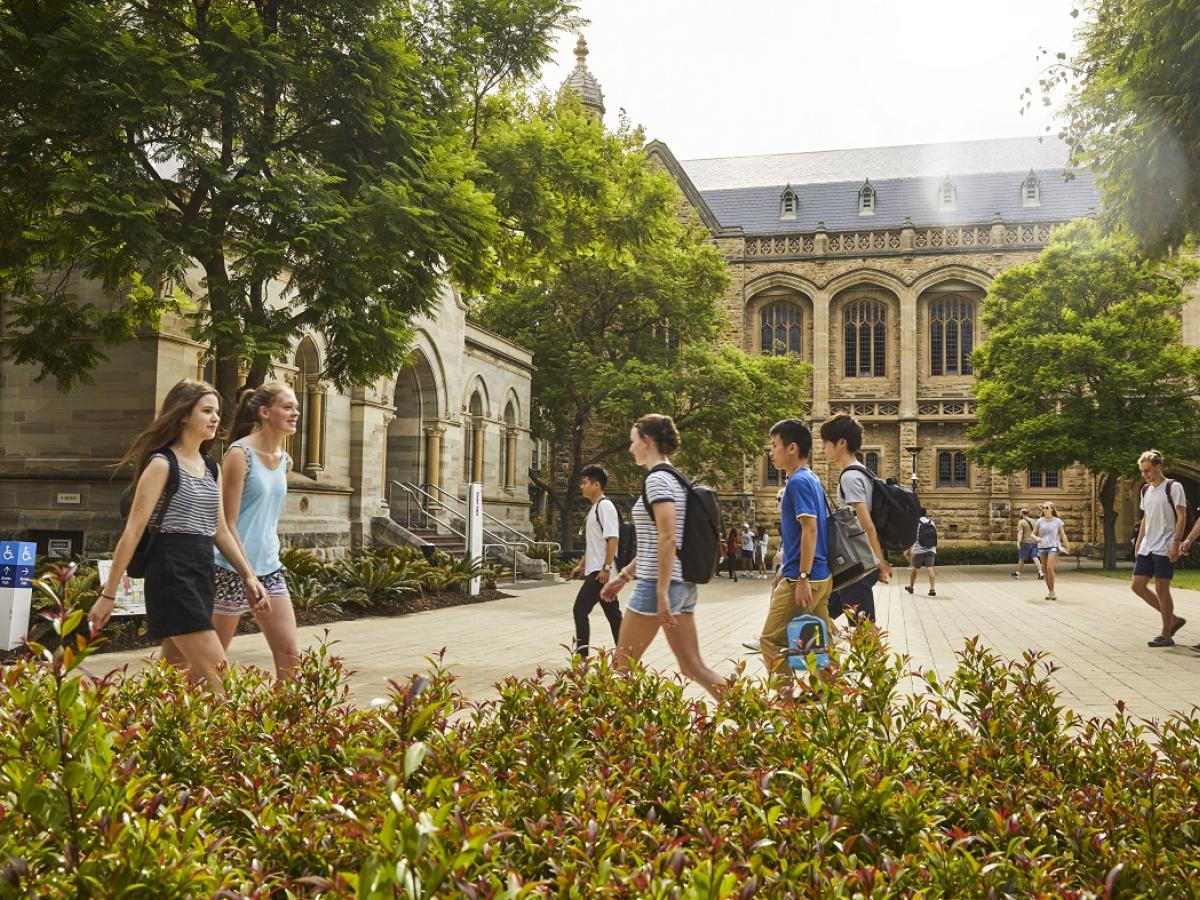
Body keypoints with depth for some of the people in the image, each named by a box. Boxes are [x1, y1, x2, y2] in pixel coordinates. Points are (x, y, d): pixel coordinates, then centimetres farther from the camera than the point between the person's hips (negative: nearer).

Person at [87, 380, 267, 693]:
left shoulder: (210, 468, 15)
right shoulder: (162, 464, -8)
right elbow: (133, 531, -11)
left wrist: (248, 576, 14)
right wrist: (108, 594, -12)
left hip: (203, 572, 8)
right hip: (172, 572, -8)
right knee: (216, 676, -12)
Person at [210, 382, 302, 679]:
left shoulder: (284, 459, 10)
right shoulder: (240, 453, -12)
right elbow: (228, 524, -15)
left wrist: (271, 560, 17)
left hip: (269, 570, 7)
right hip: (232, 570, -7)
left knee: (291, 655, 1)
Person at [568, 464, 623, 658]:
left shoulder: (605, 506, -13)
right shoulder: (594, 508, 17)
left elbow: (613, 539, -20)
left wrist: (606, 568, -24)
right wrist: (582, 565, 24)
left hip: (601, 572, -10)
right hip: (594, 571, 10)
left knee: (580, 609, -10)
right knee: (612, 613, 11)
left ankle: (581, 655, -6)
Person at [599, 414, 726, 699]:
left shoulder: (657, 480, -13)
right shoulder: (675, 479, 17)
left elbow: (668, 539, -21)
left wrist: (661, 593, -23)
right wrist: (624, 575, 25)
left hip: (659, 584, -9)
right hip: (683, 585, 9)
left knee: (623, 665, 4)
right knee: (692, 667, 8)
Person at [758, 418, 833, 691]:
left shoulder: (798, 482, -13)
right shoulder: (812, 480, 16)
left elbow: (809, 530, -20)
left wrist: (802, 578, -22)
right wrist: (784, 572, 25)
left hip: (803, 579, -9)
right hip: (821, 577, 9)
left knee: (771, 640, -3)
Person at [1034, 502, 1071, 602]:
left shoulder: (1058, 521, 2)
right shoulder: (1040, 521, 7)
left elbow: (1063, 535, 6)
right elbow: (1033, 534, 8)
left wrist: (1067, 547, 2)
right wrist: (1036, 538, -14)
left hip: (1053, 546, -3)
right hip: (1042, 547, 3)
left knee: (1050, 567, -20)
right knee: (1045, 570, 6)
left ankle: (1052, 591, -10)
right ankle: (1049, 591, 17)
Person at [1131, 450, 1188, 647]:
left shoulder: (1173, 487, -8)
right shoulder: (1145, 490, 14)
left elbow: (1181, 517, -11)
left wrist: (1176, 543, -18)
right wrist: (1139, 542, 17)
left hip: (1164, 548, -8)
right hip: (1147, 548, 8)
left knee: (1161, 589, -5)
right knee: (1137, 585, 4)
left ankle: (1166, 635, 5)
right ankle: (1173, 620, 18)